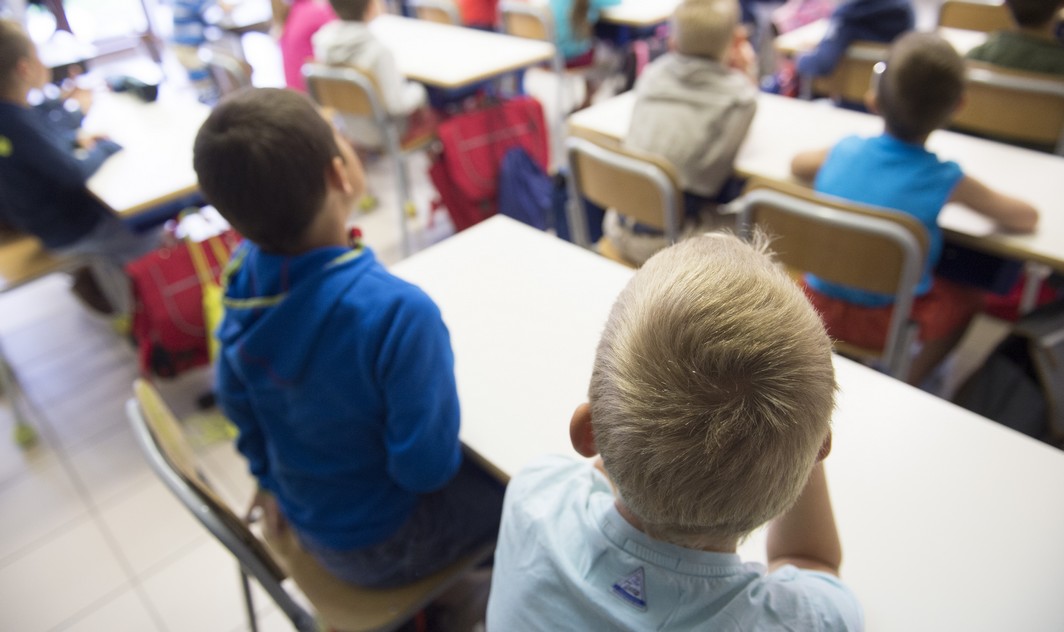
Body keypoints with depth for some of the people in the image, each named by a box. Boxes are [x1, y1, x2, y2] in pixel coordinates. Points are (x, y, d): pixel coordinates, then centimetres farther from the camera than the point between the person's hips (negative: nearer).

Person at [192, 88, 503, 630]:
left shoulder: (245, 270, -16)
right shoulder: (397, 312, -38)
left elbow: (235, 398, -1)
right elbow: (425, 466, -27)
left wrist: (271, 478, 14)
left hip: (300, 513, 6)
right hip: (378, 545, -6)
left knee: (467, 463, 26)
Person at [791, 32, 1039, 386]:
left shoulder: (845, 151, -11)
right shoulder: (943, 180, -19)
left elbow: (796, 164, 11)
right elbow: (1026, 219, -5)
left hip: (820, 304, 4)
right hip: (883, 323, -3)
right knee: (963, 301, 26)